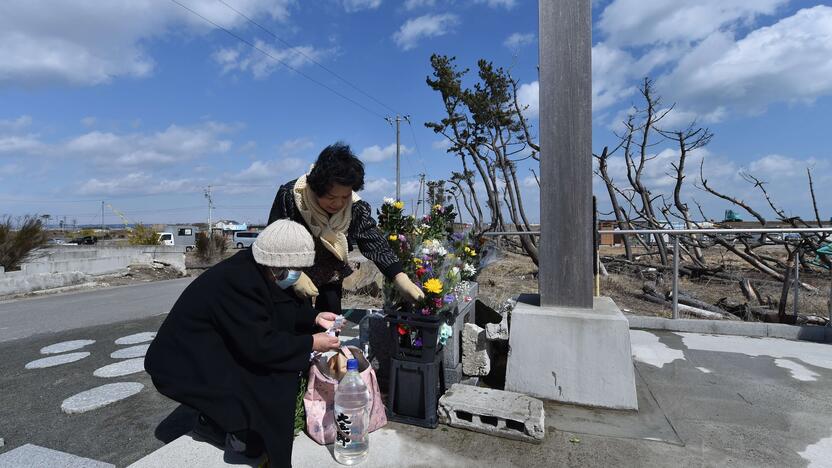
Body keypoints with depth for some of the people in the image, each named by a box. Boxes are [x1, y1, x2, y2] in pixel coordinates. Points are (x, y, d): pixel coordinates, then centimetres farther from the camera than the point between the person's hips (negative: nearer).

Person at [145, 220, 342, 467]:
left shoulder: (257, 269, -5)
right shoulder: (238, 281, -32)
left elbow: (285, 310, 8)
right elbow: (260, 346, -30)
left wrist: (315, 318, -8)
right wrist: (311, 343, -21)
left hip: (215, 348, 9)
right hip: (184, 365, -9)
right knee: (273, 383, -19)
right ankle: (213, 424, 6)